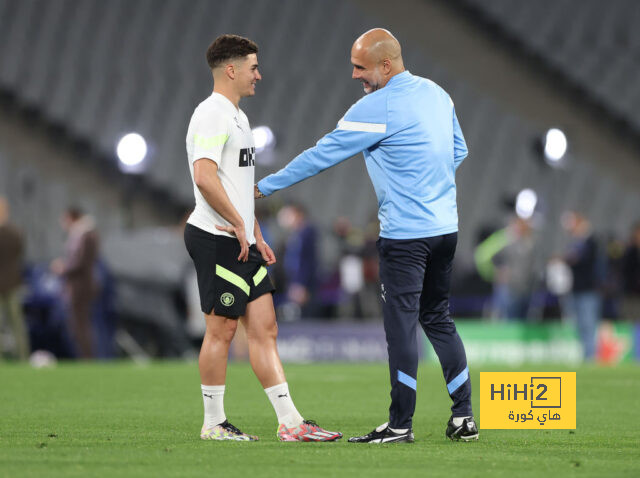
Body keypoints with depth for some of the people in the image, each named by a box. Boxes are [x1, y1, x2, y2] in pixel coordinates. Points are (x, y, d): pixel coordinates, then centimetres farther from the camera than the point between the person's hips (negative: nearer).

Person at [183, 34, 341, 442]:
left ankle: (290, 422, 5)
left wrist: (256, 235, 21)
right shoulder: (212, 115, -13)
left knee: (264, 329, 6)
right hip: (217, 240, -10)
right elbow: (205, 177, -25)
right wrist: (238, 224, -19)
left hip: (242, 243, 10)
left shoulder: (237, 116, 20)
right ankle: (214, 423, 5)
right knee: (221, 329, -3)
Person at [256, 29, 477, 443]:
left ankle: (400, 425, 0)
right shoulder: (436, 93, 9)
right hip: (446, 226, 8)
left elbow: (323, 155, -10)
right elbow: (459, 150, 20)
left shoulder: (376, 109, -15)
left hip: (405, 234, -8)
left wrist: (265, 187, -2)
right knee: (438, 319, 14)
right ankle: (464, 418, 12)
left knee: (402, 324, -3)